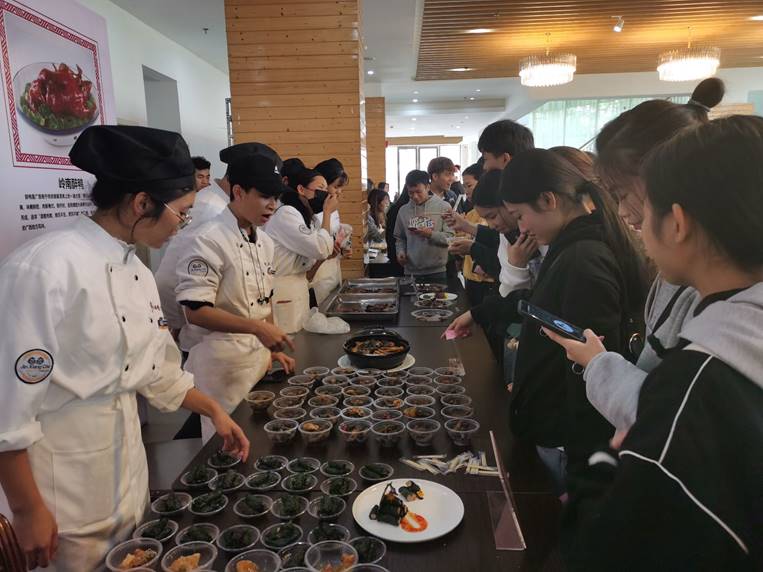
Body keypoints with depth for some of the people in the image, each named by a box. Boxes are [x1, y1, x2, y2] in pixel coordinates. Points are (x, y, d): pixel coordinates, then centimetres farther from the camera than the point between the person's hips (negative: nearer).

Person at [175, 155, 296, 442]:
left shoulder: (265, 241, 7)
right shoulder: (209, 240, -17)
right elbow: (195, 310, -21)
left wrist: (273, 348, 11)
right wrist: (257, 327, -26)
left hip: (259, 357, 8)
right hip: (223, 361, -7)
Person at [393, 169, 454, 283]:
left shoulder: (443, 207, -1)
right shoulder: (403, 210, 9)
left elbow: (451, 238, -7)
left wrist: (430, 234, -20)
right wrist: (400, 251, -4)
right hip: (411, 272, 3)